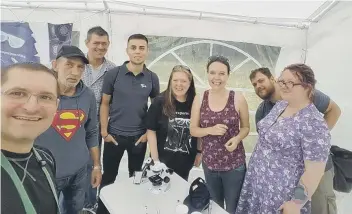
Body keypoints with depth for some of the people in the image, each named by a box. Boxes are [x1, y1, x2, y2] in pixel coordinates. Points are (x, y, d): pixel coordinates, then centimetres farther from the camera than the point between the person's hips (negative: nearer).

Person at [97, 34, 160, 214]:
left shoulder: (152, 78, -2)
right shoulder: (113, 74, -7)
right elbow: (105, 104, -2)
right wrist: (104, 131, -6)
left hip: (140, 136, 2)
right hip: (114, 134, -1)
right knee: (108, 177, 14)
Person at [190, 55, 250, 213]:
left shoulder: (238, 98, -10)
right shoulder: (199, 99, -6)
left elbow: (245, 127, 2)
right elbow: (193, 130, -1)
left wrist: (237, 139, -19)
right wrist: (211, 130, -20)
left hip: (234, 164, -2)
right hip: (209, 163, 2)